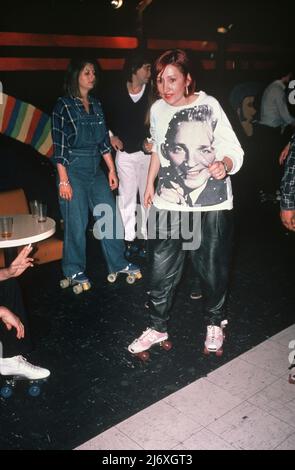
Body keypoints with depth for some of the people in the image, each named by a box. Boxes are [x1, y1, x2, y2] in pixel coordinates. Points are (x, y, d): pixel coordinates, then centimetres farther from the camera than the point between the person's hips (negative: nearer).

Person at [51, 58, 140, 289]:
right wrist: (63, 180, -14)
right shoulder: (64, 105, -7)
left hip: (96, 169, 6)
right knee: (76, 222, 1)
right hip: (73, 169, -6)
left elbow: (104, 140, 13)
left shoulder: (96, 104, 11)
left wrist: (112, 170, 9)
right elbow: (59, 145, -10)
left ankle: (118, 263, 23)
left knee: (110, 216, 7)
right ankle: (75, 271, 18)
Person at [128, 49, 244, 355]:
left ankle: (214, 323, 34)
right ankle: (157, 328, 25)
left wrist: (224, 164, -34)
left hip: (211, 205, -3)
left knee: (212, 269, 9)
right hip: (168, 202, 3)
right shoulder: (157, 109, 2)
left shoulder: (209, 106, -11)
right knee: (161, 269, 5)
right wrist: (150, 183, 18)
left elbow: (234, 151, -13)